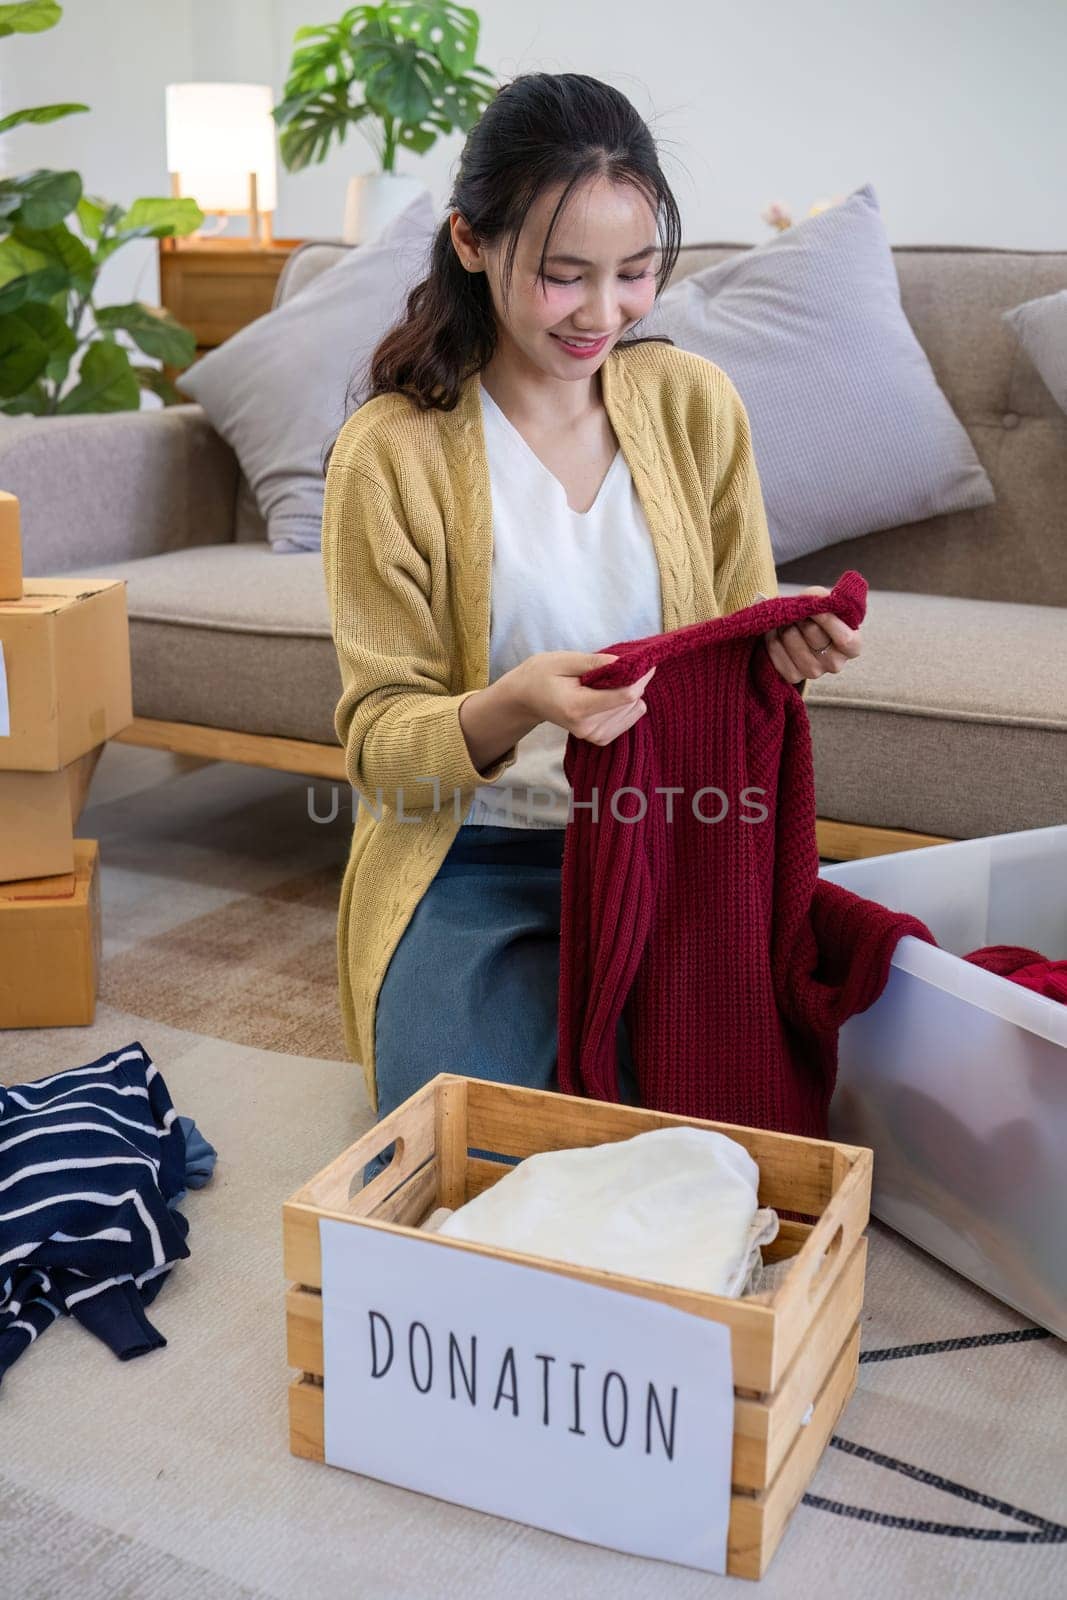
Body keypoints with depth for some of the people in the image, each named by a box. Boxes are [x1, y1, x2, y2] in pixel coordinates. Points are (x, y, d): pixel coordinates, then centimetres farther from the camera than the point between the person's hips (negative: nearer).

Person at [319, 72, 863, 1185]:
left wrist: (784, 652, -18)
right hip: (473, 860, -2)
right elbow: (379, 737, -10)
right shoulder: (390, 450, -11)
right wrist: (512, 708, -32)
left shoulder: (696, 402, -1)